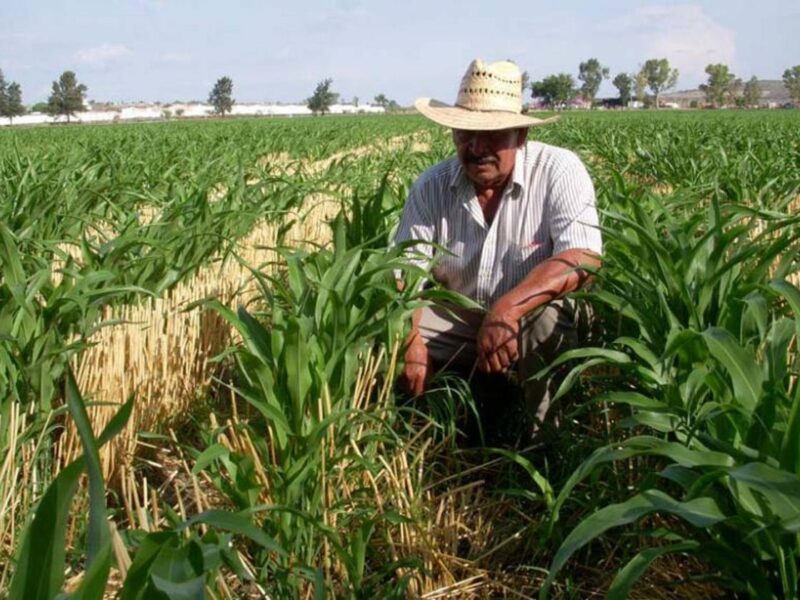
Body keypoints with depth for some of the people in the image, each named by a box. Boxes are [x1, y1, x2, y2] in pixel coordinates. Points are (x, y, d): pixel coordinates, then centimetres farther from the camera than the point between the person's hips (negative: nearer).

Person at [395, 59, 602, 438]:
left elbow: (583, 257, -28)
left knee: (547, 320, -36)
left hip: (535, 320, -3)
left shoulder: (559, 171, -16)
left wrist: (509, 307, -42)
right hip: (456, 321, 3)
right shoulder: (431, 187, -7)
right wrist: (411, 341, -32)